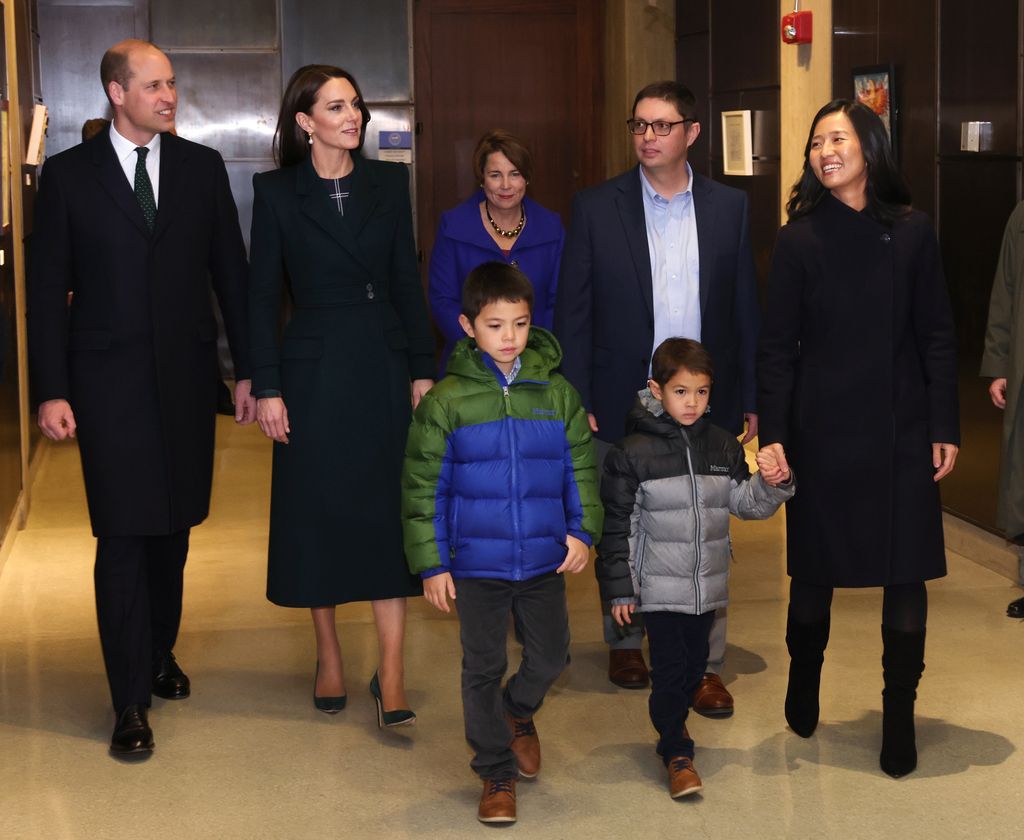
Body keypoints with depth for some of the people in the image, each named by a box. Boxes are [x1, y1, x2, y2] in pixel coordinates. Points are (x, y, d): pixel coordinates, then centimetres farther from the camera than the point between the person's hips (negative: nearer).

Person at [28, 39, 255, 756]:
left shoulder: (202, 167, 6)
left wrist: (249, 369, 5)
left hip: (185, 375, 3)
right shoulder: (69, 174, 0)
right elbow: (48, 290, 0)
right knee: (122, 539, -3)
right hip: (109, 381, -2)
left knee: (173, 528, 13)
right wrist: (51, 391, -6)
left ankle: (160, 653, 34)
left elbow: (232, 272, 8)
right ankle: (132, 701, 5)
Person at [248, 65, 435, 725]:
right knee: (318, 511, 6)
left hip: (384, 366, 1)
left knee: (388, 510, 0)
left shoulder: (388, 182, 5)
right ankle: (329, 659, 22)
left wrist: (424, 370, 2)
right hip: (313, 368, -1)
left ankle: (392, 673, 3)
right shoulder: (277, 192, -2)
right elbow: (264, 294, -1)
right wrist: (267, 387, -6)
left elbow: (408, 281, 6)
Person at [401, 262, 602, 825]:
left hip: (545, 561, 2)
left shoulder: (556, 393, -1)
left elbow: (581, 469, 7)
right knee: (483, 668, 6)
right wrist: (430, 563, -6)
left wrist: (582, 529, -5)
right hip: (476, 563, -2)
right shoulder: (446, 400, -7)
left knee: (550, 657, 14)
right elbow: (422, 486, -4)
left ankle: (518, 712, 46)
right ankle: (496, 773, 22)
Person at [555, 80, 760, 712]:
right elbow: (573, 312, 0)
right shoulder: (596, 208, 0)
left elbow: (745, 309, 7)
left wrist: (751, 398, 4)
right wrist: (576, 401, -5)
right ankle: (625, 642, 30)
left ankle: (704, 664, 13)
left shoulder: (729, 208, 5)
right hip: (623, 403, 0)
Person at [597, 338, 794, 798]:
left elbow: (746, 504, 10)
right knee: (669, 668, -2)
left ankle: (672, 722, 40)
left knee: (695, 663, 16)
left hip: (708, 584, 5)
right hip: (659, 586, -5)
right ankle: (677, 754, 12)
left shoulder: (723, 446, 2)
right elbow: (616, 525, -7)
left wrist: (774, 483, -11)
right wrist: (618, 588, -7)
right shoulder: (633, 452, -11)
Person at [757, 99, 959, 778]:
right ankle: (804, 691, 33)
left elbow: (938, 337, 3)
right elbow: (778, 347, -2)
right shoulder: (799, 239, -2)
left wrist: (945, 428, -1)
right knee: (815, 570, 11)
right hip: (822, 433, 0)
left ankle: (899, 720, 14)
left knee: (906, 576, 1)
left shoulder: (912, 233, 0)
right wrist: (772, 436, -8)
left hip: (901, 434, 0)